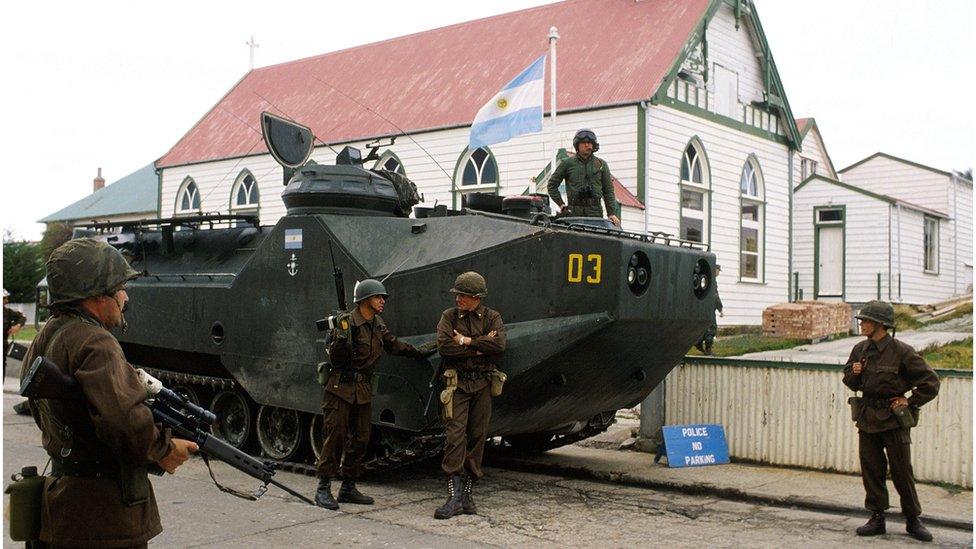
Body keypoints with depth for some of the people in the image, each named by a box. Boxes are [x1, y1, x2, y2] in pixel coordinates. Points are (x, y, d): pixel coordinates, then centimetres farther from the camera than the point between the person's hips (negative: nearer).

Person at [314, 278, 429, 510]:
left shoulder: (378, 324, 8)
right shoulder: (347, 323, -15)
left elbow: (392, 345, 24)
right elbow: (336, 359, -17)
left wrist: (419, 352, 28)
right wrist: (341, 338, -35)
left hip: (363, 390, 8)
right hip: (340, 388, -7)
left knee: (360, 438, 8)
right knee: (335, 437, -6)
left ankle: (348, 488, 18)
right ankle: (323, 488, 3)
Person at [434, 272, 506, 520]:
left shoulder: (492, 317, 6)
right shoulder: (449, 316, 6)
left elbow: (499, 345, -12)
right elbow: (443, 347, -10)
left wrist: (466, 341, -10)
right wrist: (479, 347, -11)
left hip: (483, 384, 1)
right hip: (458, 383, -1)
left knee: (477, 437, 4)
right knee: (455, 437, -10)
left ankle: (467, 493, 14)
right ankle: (454, 496, -10)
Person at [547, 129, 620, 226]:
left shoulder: (601, 164, 16)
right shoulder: (567, 163, 10)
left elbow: (608, 191, 15)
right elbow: (552, 184, 15)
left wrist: (612, 213, 7)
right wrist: (561, 204, 6)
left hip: (595, 211, 1)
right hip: (574, 211, -1)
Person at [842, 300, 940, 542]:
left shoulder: (901, 352, -12)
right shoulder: (860, 349, 4)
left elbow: (931, 382, -6)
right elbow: (850, 382, 15)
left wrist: (910, 402, -5)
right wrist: (854, 374, -6)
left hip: (893, 419, -5)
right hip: (867, 418, 5)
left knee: (902, 470, 2)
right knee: (871, 470, 7)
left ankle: (913, 520, 17)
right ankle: (877, 518, 18)